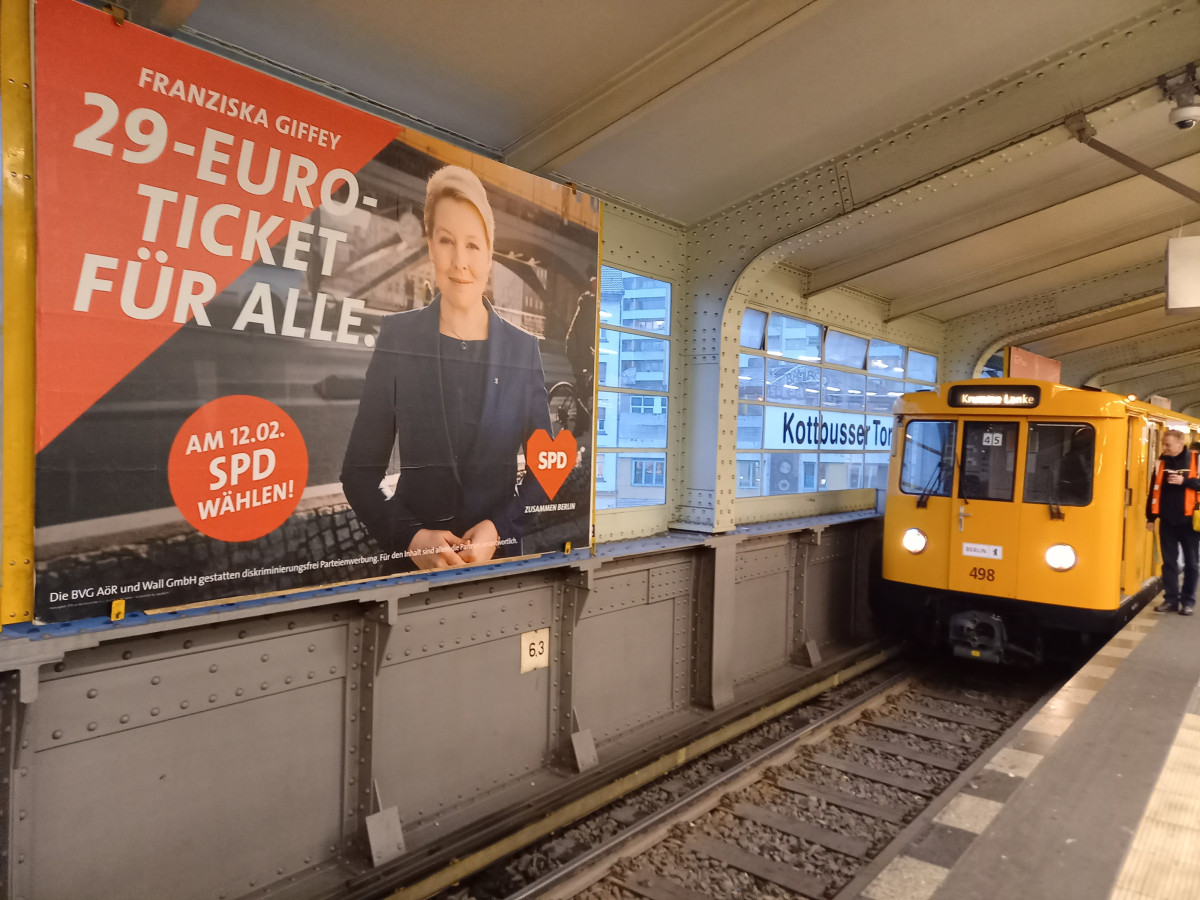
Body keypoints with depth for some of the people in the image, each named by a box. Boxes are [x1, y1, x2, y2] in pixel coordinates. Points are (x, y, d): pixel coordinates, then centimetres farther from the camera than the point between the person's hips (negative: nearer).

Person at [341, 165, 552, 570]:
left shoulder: (524, 348, -2)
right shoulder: (397, 336, -4)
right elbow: (359, 471, -2)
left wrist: (501, 529, -13)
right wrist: (410, 537, -15)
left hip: (500, 559, 1)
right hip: (414, 561, -1)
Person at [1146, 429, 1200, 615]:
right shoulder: (1161, 462, 4)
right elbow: (1154, 490, 7)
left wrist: (1185, 481, -22)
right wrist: (1151, 516, 6)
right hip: (1167, 521, 3)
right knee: (1169, 561, 7)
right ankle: (1171, 599, 14)